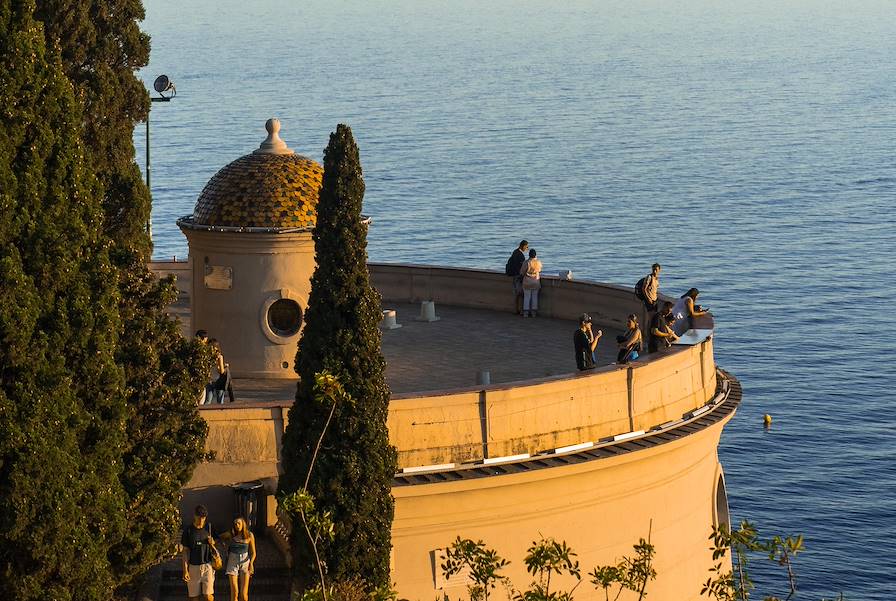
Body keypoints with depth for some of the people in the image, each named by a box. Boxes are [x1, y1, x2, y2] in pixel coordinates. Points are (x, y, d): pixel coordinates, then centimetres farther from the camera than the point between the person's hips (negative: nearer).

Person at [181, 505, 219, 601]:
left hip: (207, 565, 0)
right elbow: (186, 551, 0)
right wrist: (185, 570, -7)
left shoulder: (208, 528, 4)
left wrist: (211, 544, -10)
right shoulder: (188, 530, -1)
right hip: (193, 567, 0)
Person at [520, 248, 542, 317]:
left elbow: (522, 272, -8)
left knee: (527, 297, 4)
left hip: (527, 282, -3)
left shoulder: (527, 263, -17)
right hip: (536, 282, 3)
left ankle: (526, 313, 5)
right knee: (535, 297, 11)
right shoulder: (538, 263, -5)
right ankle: (534, 313, 13)